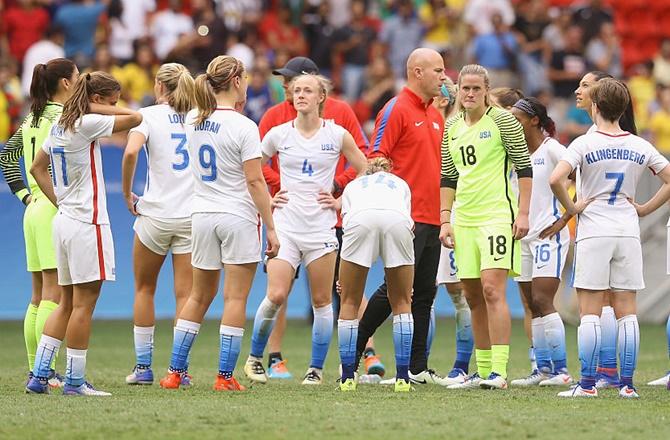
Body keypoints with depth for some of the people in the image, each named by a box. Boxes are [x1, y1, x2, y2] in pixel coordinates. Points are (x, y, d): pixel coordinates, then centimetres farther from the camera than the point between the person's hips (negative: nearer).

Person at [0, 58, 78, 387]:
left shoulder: (32, 119, 14)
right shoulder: (63, 116, -11)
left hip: (35, 210, 9)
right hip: (56, 209, -9)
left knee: (39, 297, 11)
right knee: (53, 295, -9)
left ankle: (35, 370, 14)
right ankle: (47, 372, -12)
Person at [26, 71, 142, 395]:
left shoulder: (60, 126, 13)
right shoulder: (86, 124, -14)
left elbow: (37, 167, 22)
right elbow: (135, 118, -16)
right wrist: (94, 107, -6)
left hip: (64, 220, 9)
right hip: (87, 223, -9)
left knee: (67, 303, 13)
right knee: (83, 304, -3)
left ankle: (38, 375, 8)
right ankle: (75, 381, -1)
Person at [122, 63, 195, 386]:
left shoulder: (149, 115, -4)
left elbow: (131, 152, -21)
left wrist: (127, 194, -9)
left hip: (155, 213, -2)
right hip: (193, 214, 2)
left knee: (144, 288, 14)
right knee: (185, 294, 3)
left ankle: (143, 366, 13)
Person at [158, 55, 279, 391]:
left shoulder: (193, 120, 4)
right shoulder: (243, 127, -14)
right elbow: (255, 181, -14)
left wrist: (234, 103, 23)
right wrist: (271, 228, -10)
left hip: (202, 217, 6)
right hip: (238, 217, -6)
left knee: (200, 296, 16)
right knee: (235, 298, -1)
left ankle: (175, 371, 14)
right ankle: (225, 376, -2)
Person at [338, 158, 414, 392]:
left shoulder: (353, 186, 39)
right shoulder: (401, 184, 40)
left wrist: (342, 278, 38)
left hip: (360, 219, 0)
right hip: (398, 221, 0)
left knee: (349, 303, 15)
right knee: (402, 303, 17)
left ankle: (348, 378, 13)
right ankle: (403, 377, 12)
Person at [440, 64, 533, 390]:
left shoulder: (502, 120, -4)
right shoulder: (452, 128, 13)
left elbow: (524, 167, -4)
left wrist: (523, 213, -9)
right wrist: (445, 219, 11)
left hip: (497, 215, -6)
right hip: (464, 219, 6)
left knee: (492, 290, -15)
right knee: (473, 296, 7)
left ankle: (499, 372, -16)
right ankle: (483, 371, 14)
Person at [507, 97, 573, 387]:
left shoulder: (551, 149, -9)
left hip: (549, 234, -8)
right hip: (523, 236, 8)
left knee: (542, 301, -13)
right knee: (532, 307, 6)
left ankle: (561, 370, -10)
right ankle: (542, 369, 10)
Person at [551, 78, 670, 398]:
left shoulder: (585, 143, -7)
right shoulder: (640, 147, 4)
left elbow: (555, 179, -20)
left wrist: (571, 207, -6)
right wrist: (644, 209, 8)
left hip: (593, 233, -3)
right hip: (628, 234, 3)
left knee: (590, 313, -1)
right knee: (626, 311, 6)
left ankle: (587, 384, -4)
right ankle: (627, 384, 4)